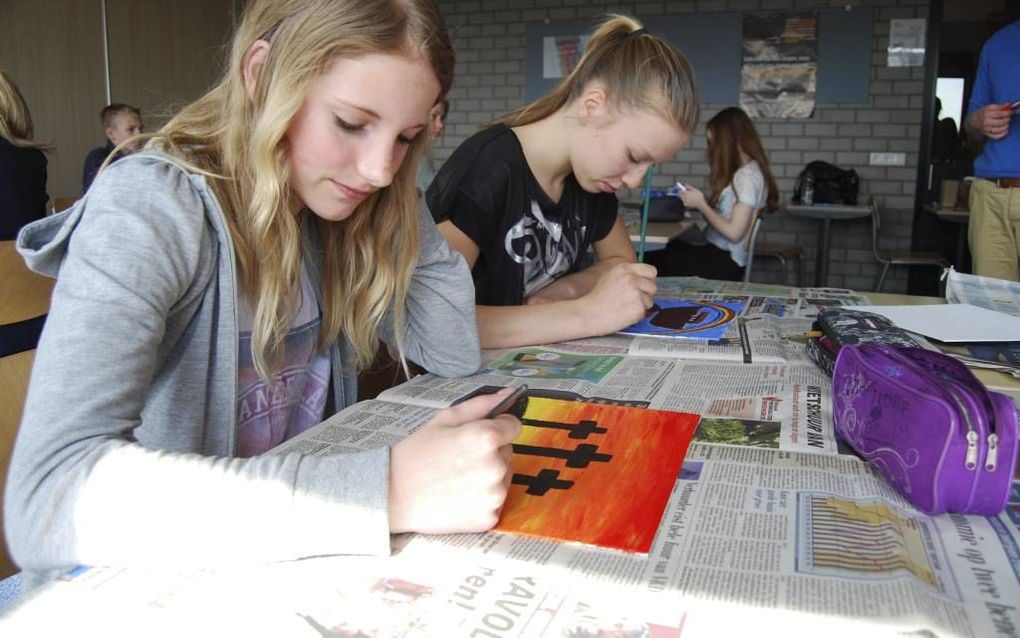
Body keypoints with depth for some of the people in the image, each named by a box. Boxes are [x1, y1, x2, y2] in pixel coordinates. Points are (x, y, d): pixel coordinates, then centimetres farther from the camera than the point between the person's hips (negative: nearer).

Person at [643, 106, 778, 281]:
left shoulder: (747, 175, -14)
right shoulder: (743, 171, 14)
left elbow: (733, 232, -18)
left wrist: (701, 204, -7)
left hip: (725, 262, -9)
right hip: (718, 253, 9)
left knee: (648, 263, -15)